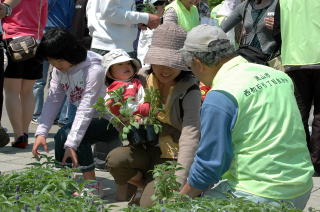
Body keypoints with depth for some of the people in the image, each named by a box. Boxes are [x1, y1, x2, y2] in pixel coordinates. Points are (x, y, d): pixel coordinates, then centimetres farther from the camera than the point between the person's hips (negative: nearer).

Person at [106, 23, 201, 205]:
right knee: (115, 159, -27)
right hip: (148, 150, 4)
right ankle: (145, 185, 6)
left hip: (175, 157, -4)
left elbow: (190, 135, -28)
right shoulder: (144, 78, -3)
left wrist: (180, 182, -39)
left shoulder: (189, 90, -16)